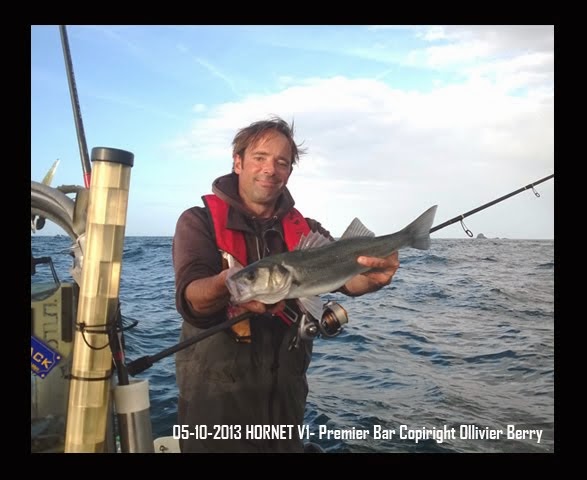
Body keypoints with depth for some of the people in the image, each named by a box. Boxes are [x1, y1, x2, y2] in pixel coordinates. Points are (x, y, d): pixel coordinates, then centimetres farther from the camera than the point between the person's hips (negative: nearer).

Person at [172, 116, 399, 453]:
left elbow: (348, 274, -15)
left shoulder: (306, 231, 3)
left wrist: (375, 276, -38)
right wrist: (227, 284, -44)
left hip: (285, 396, 4)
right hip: (215, 396, -3)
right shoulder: (199, 221, -7)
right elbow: (191, 300, -22)